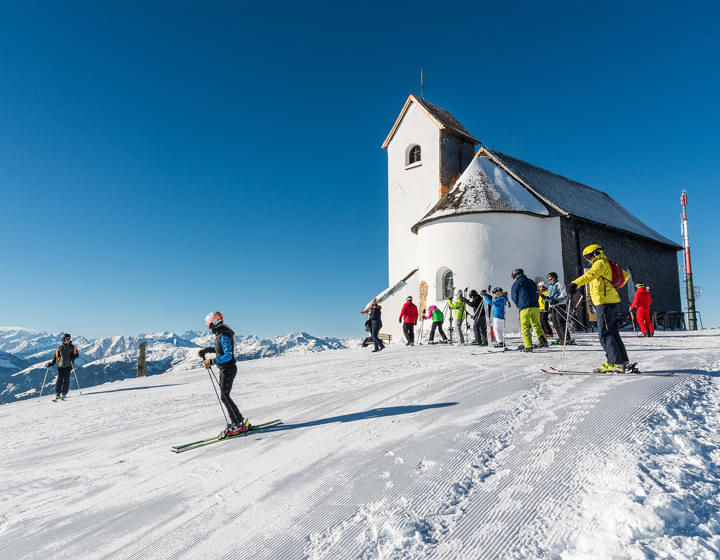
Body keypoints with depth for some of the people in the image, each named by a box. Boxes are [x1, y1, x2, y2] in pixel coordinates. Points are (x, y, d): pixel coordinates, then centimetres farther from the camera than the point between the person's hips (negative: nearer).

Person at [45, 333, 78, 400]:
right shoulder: (60, 348, 8)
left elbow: (76, 355, -1)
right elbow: (56, 357, 13)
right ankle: (57, 394, -1)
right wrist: (51, 363, 7)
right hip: (61, 365, 1)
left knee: (66, 379, -7)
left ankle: (64, 394, -3)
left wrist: (73, 357, -21)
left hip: (68, 365, -1)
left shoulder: (73, 347, 6)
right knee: (59, 379, -5)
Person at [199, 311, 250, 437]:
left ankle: (240, 424, -3)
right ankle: (236, 423, 18)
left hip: (228, 369, -10)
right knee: (225, 396, 12)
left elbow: (228, 355, -26)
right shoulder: (220, 333, 11)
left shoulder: (224, 336, -20)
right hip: (224, 369, 10)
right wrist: (206, 349, 25)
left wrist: (212, 361, -27)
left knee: (224, 397, -8)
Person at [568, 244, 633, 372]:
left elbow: (590, 275, -27)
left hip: (605, 303, -10)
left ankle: (616, 363, -9)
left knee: (605, 334, -9)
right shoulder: (608, 265, 23)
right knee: (613, 333, 12)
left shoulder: (601, 263, -6)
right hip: (612, 302, 10)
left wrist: (575, 284, -40)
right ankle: (623, 361, 15)